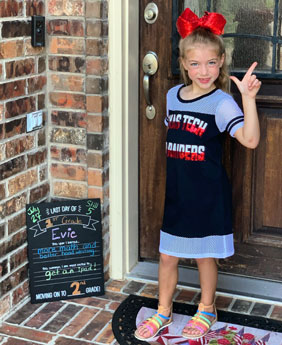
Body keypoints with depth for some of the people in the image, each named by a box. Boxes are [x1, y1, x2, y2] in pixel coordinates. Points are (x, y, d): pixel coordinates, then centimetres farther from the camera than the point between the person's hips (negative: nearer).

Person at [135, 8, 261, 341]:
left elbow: (250, 139, -29)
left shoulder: (221, 102, -15)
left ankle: (206, 310, 35)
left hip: (208, 194, -5)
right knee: (167, 255, 13)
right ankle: (163, 312, 33)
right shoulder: (173, 95, 3)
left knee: (205, 255, 12)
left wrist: (248, 97, -38)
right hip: (176, 191, 5)